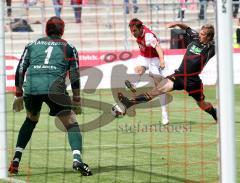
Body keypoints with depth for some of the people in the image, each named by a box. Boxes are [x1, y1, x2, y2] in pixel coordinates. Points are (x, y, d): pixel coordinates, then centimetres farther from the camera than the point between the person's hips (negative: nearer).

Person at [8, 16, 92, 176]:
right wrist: (77, 100, 14)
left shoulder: (32, 45, 24)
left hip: (31, 87, 3)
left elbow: (20, 70, 18)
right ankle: (77, 159, -24)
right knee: (71, 123, 2)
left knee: (31, 120, 28)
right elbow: (74, 75, 11)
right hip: (54, 89, -3)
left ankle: (15, 161, 21)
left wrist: (18, 95, 23)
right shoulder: (68, 48, 19)